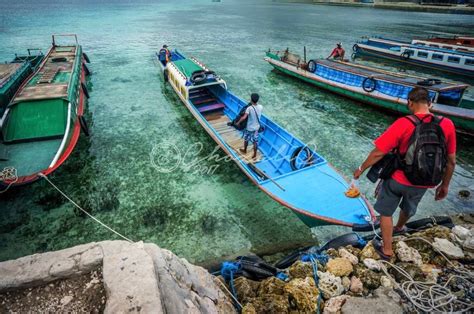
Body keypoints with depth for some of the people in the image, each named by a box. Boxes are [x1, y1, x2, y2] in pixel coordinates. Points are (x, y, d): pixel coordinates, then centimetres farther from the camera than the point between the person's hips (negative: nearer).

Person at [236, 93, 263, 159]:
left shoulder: (249, 108, -26)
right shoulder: (260, 107, -10)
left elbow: (244, 117, -35)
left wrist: (238, 122, -20)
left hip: (249, 128, -4)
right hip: (257, 127, 4)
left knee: (246, 139, 22)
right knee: (255, 141, 15)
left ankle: (245, 150, 44)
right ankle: (255, 155, 25)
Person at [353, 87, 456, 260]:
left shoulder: (403, 124, -22)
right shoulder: (447, 125, -10)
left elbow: (378, 153, -21)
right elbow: (451, 161, -2)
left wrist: (361, 169, -6)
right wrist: (445, 185, 13)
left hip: (398, 179, -4)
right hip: (423, 184, 5)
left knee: (386, 212, 17)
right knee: (408, 209, 33)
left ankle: (387, 250, 28)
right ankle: (399, 227, 63)